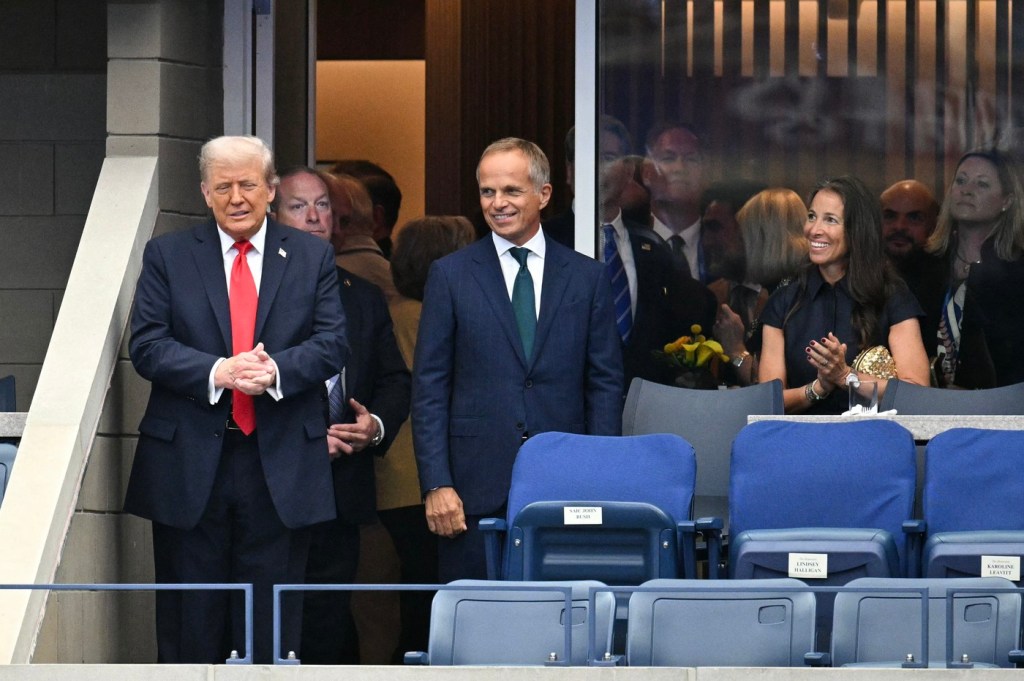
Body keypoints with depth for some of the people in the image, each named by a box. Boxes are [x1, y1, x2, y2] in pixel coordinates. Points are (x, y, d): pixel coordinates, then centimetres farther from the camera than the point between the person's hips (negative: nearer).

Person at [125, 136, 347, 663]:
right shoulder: (167, 256, 7)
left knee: (273, 622, 2)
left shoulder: (312, 258, 9)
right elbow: (146, 346, -2)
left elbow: (332, 344, 1)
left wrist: (276, 370, -18)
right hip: (190, 463, 0)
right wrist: (218, 372, -18)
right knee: (189, 624, 3)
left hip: (281, 465, 0)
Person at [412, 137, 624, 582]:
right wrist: (436, 486, -5)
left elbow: (605, 384, 9)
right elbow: (428, 389, 4)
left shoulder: (587, 277, 9)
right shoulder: (450, 275, 6)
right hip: (476, 490, -1)